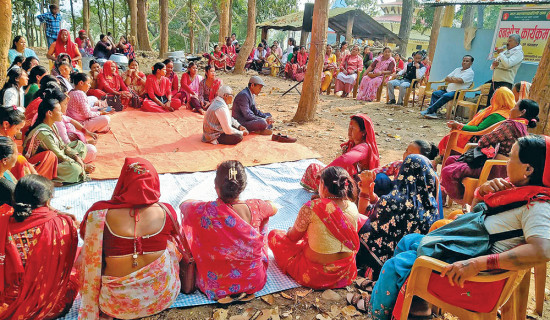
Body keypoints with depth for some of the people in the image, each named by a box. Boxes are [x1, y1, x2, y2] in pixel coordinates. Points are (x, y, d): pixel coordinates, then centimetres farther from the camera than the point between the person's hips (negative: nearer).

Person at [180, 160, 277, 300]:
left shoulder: (206, 211, -26)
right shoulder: (255, 207, -19)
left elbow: (183, 205, -1)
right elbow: (274, 208, 7)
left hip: (217, 287, -1)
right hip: (255, 281, 2)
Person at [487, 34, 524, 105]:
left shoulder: (518, 52, -1)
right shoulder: (505, 51, 21)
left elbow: (508, 64, -19)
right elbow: (492, 67, 23)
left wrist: (500, 53, -7)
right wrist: (493, 64, -1)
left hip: (505, 83, -8)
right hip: (494, 81, 8)